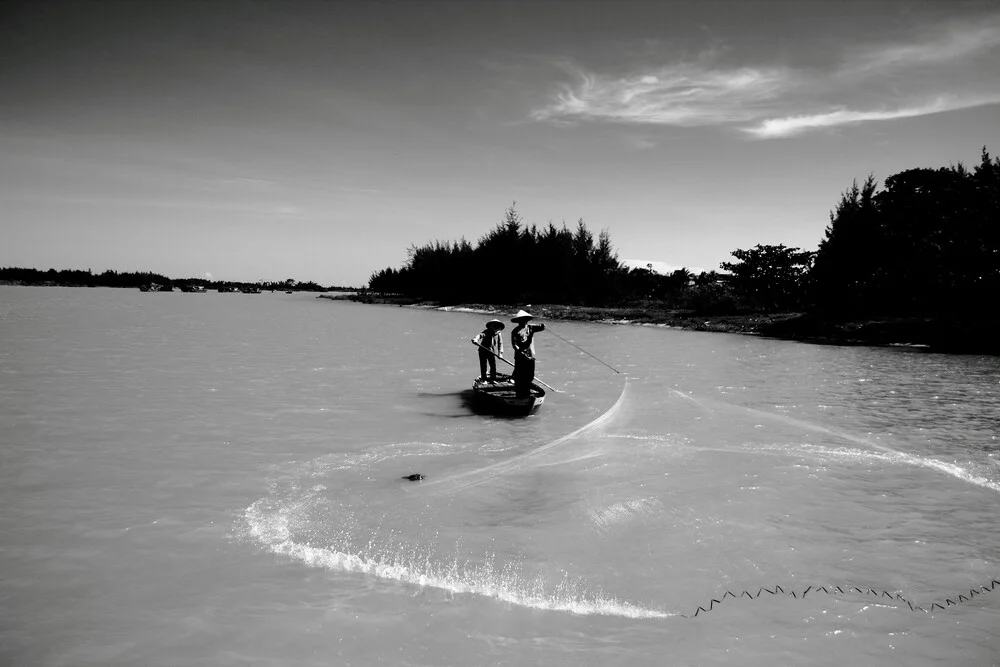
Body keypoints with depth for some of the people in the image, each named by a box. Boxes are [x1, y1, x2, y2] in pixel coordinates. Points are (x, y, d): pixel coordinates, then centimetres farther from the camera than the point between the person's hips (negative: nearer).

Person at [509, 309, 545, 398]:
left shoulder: (531, 327, 6)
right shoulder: (515, 331, -4)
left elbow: (541, 328, -6)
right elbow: (514, 345, -9)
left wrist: (542, 326, -32)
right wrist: (522, 354, -19)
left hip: (530, 356, 4)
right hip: (520, 357, -4)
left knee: (530, 376, 9)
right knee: (519, 377, -2)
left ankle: (527, 392, 21)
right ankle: (519, 393, 6)